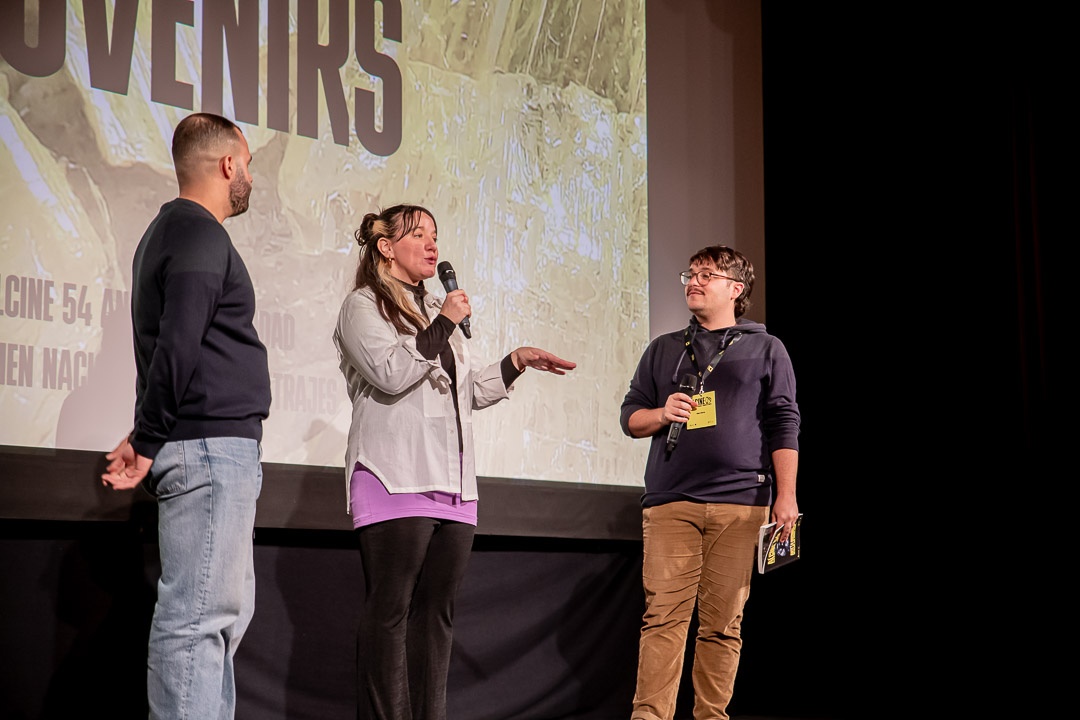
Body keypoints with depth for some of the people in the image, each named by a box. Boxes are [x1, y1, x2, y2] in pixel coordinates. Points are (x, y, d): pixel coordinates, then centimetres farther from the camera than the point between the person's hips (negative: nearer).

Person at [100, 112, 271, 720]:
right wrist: (149, 442, -14)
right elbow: (177, 346, -19)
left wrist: (150, 439, 16)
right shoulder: (200, 234, -9)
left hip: (214, 450, 10)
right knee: (199, 613, -11)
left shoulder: (174, 230, 23)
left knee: (225, 608, 13)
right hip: (211, 444, -10)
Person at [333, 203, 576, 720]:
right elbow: (389, 375, -13)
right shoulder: (364, 306, 4)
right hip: (396, 479, -7)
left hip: (452, 484, 7)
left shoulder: (437, 310, 26)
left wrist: (516, 362, 15)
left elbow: (471, 392, 27)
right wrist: (443, 326, -8)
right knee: (390, 609, -10)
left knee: (437, 610, 4)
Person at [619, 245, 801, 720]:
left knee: (722, 621, -2)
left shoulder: (765, 350, 13)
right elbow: (629, 415, 19)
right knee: (663, 614, -8)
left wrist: (786, 496, -2)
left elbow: (784, 426, 7)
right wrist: (662, 414, -3)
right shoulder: (663, 350, 20)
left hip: (740, 503, -1)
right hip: (670, 502, 1)